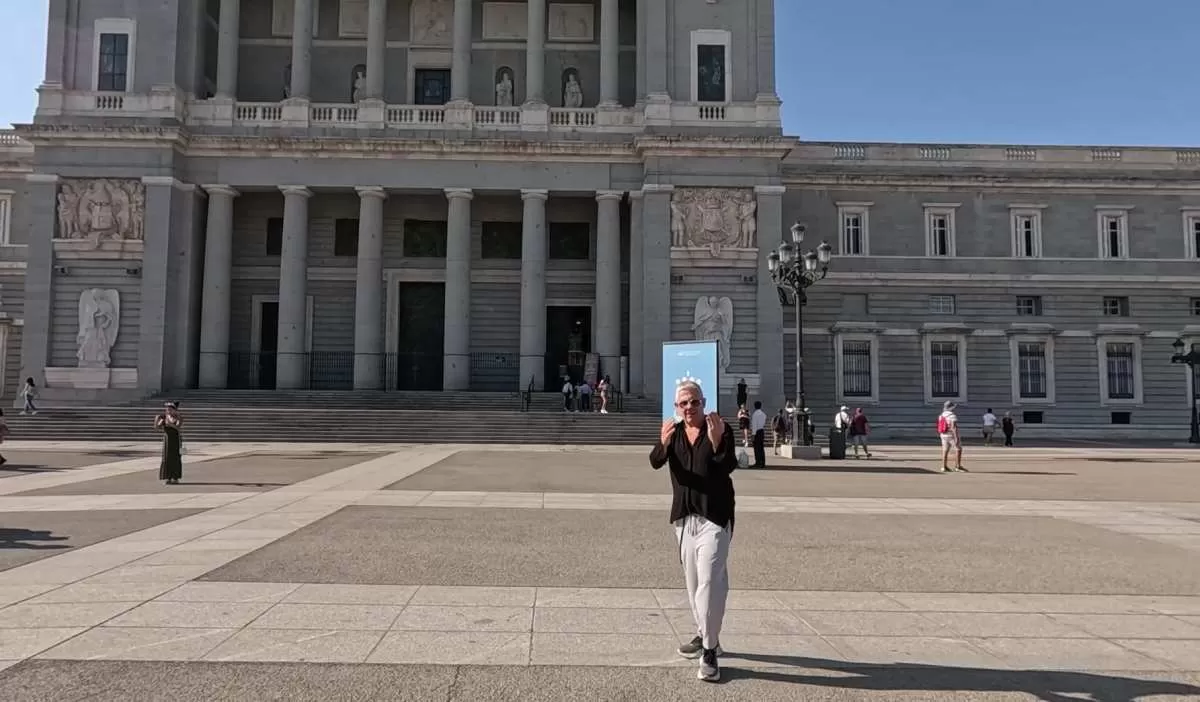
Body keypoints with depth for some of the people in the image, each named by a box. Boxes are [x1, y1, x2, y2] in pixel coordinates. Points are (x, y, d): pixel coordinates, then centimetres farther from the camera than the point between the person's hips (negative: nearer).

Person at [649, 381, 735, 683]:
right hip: (684, 517, 5)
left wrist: (716, 442, -38)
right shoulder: (673, 432, 4)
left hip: (714, 516, -5)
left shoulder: (721, 429, -8)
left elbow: (729, 467, -21)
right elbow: (655, 463, -13)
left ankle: (709, 651, -8)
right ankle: (705, 636, 33)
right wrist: (663, 443, -35)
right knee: (693, 582, 16)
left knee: (709, 582, -14)